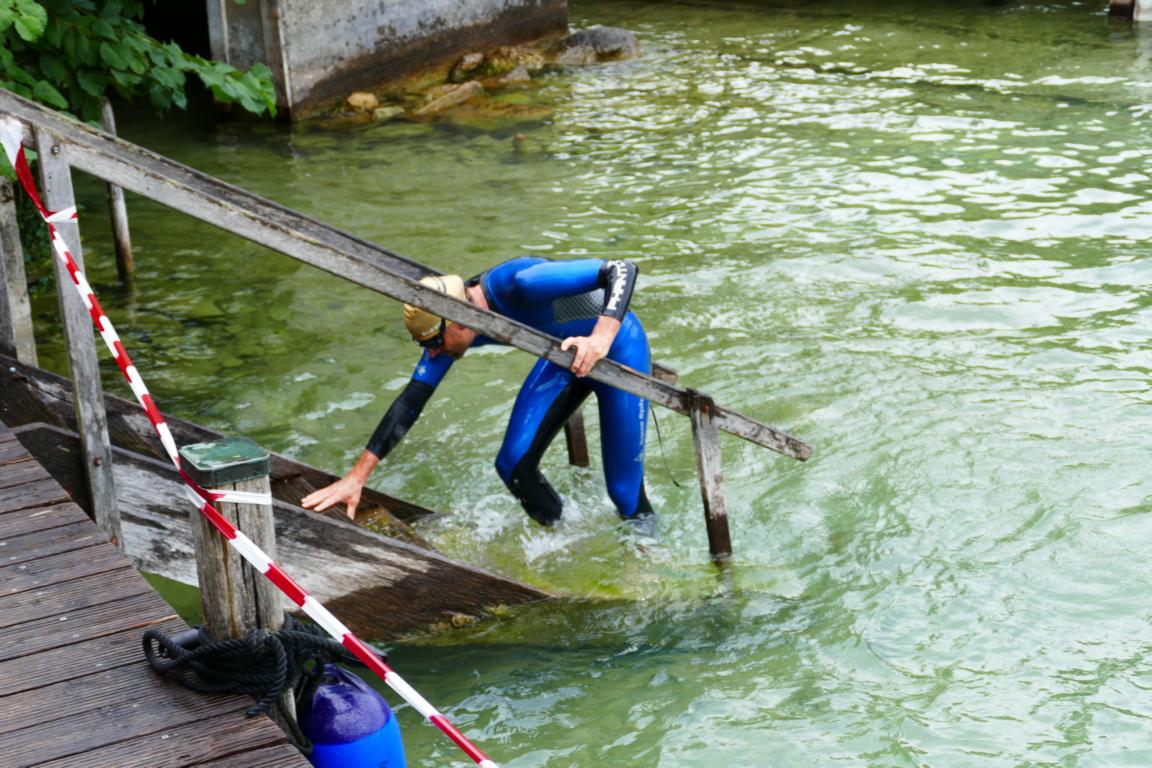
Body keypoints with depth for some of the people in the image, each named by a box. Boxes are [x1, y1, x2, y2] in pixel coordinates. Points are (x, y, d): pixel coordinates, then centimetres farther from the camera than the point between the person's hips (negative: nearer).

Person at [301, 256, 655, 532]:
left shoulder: (519, 284, -38)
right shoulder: (448, 328, -16)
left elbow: (622, 269, -39)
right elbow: (410, 402, -10)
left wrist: (601, 337, -55)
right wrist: (358, 476, -15)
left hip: (617, 346, -6)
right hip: (566, 355, 6)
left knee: (624, 489, -4)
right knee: (514, 464, -3)